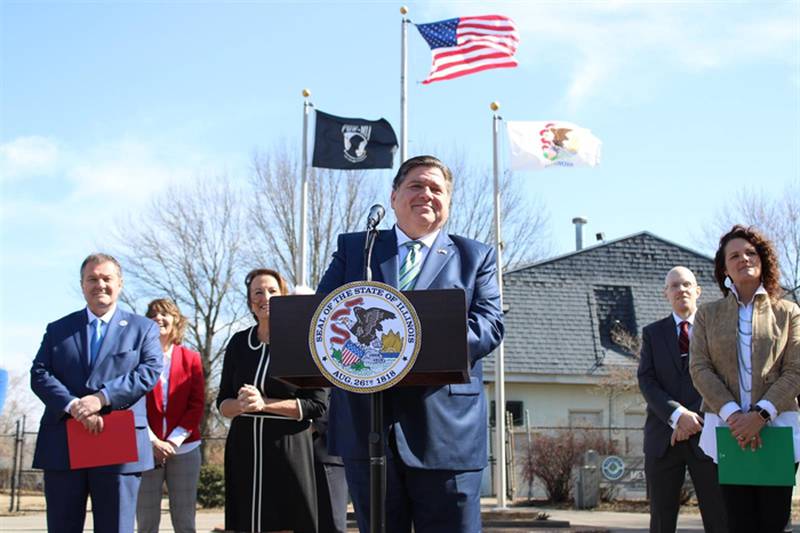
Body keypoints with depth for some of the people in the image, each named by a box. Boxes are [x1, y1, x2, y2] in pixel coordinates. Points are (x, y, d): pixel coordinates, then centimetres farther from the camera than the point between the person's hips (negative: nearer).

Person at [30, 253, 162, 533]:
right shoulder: (58, 329, 16)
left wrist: (102, 397, -17)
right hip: (62, 447, 2)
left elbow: (149, 371, -4)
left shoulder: (143, 328, 11)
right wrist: (73, 406, -15)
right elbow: (39, 374, 4)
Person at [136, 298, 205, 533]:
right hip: (145, 450, -1)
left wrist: (174, 441, -8)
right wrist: (153, 442, -10)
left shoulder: (191, 358, 8)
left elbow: (197, 405, 3)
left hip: (184, 449, 1)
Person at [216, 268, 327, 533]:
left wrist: (264, 404, -13)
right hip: (244, 449, 4)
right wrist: (241, 405, -10)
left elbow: (317, 405, -6)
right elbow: (222, 403, 13)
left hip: (289, 449, -3)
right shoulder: (239, 343, 10)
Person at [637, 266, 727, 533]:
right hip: (663, 440, 2)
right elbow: (646, 381, 1)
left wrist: (694, 420, -12)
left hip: (705, 435, -1)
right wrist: (678, 415, -14)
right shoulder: (653, 333, 12)